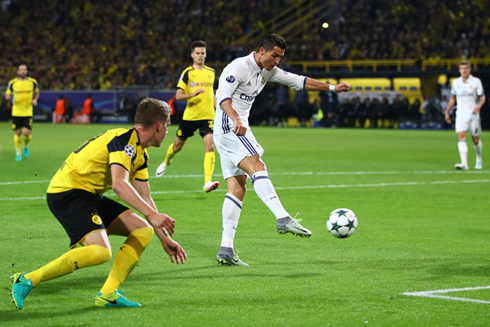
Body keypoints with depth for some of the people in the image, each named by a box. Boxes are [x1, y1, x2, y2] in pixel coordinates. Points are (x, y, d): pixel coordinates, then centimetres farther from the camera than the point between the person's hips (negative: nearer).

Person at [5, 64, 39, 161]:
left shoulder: (33, 82, 1)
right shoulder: (12, 83, 0)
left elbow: (36, 93, 17)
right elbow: (7, 96, 6)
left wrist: (35, 100, -2)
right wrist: (8, 96, -18)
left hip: (28, 112, 0)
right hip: (16, 112, 0)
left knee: (26, 133, -11)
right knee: (18, 133, 3)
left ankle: (26, 146, 22)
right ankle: (18, 153, 19)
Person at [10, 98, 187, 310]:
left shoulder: (140, 155, 14)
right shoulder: (125, 140, -17)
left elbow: (145, 200, 20)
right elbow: (119, 184, -31)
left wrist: (164, 238, 19)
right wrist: (152, 214, -36)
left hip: (89, 195, 11)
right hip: (67, 191, -11)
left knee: (143, 229, 4)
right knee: (101, 251, -27)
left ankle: (108, 293, -2)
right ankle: (27, 280, -18)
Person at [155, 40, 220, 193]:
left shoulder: (211, 72, 8)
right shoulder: (187, 73, -6)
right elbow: (178, 96, -11)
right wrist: (193, 94, -27)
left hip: (207, 116, 2)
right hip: (190, 116, -2)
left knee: (210, 146, -18)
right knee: (177, 146, 15)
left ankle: (208, 182, -22)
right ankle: (166, 162, 49)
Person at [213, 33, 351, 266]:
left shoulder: (268, 72, 17)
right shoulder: (239, 67, -10)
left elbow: (297, 81, 23)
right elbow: (222, 95, -22)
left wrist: (331, 87, 19)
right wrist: (236, 119, -38)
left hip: (236, 128, 10)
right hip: (228, 125, -10)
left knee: (237, 189, 3)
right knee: (257, 167, -26)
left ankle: (226, 249, -1)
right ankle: (283, 219, -41)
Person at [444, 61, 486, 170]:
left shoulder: (476, 81, -3)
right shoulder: (455, 82, 7)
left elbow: (482, 97, -4)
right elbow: (452, 98, 20)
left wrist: (478, 106, -24)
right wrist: (447, 112, 20)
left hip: (473, 114, -2)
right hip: (461, 114, 2)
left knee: (475, 139, 7)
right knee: (461, 136, -17)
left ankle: (479, 160, 33)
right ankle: (464, 163, -26)